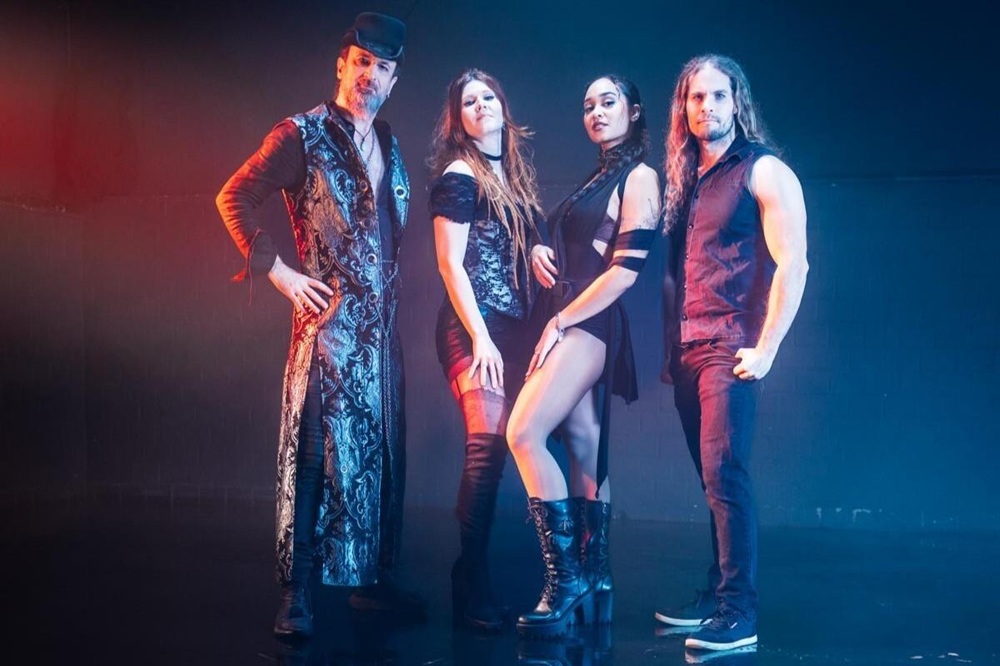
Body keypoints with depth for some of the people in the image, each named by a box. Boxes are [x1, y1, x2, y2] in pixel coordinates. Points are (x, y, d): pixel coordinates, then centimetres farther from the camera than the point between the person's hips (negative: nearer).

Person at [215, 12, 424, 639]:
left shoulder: (389, 144, 14)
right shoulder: (304, 134, -5)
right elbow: (234, 197, -8)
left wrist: (393, 295, 10)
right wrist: (279, 272, -12)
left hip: (382, 323, 7)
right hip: (330, 319, -7)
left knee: (381, 449, 11)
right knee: (320, 451, -6)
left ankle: (374, 577, 22)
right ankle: (295, 592, 1)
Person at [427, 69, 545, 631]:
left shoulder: (517, 172, 17)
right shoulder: (458, 176, -3)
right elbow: (451, 264, -8)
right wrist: (480, 337, -15)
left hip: (516, 325, 7)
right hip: (475, 324, -7)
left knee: (515, 440, 2)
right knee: (488, 442, -15)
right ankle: (472, 584, -9)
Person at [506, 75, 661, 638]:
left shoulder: (639, 176, -4)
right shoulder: (598, 177, 22)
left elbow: (626, 269, -14)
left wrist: (560, 321, -13)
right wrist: (540, 252, 4)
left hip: (589, 325, -9)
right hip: (566, 323, 9)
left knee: (524, 432, -19)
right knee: (585, 448, 7)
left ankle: (566, 576, -16)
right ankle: (595, 581, 11)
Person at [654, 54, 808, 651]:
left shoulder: (763, 172, -5)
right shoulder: (685, 181, 15)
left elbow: (792, 265, -12)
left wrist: (765, 349, -16)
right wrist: (670, 348, 14)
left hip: (730, 349, -7)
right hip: (687, 351, 7)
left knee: (724, 475, -12)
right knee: (713, 479, 12)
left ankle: (739, 614, -8)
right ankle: (719, 595, 20)